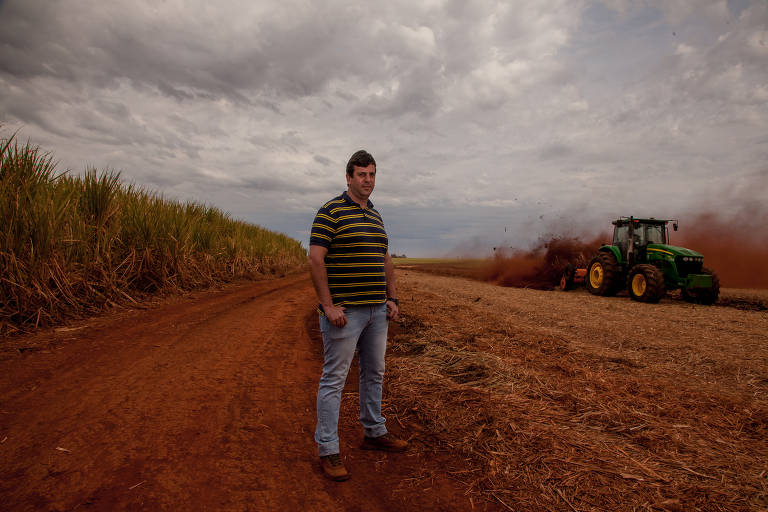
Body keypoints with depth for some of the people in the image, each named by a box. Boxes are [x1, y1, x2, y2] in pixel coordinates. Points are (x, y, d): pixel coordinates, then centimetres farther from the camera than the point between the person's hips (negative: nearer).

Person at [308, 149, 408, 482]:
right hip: (343, 310, -8)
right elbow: (315, 259, -16)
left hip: (376, 310, 8)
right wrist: (328, 305, -20)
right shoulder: (331, 212, -9)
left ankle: (374, 433, 33)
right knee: (334, 378, -1)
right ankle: (328, 450, 10)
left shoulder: (375, 217, 15)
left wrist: (392, 299, 11)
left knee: (374, 373, 17)